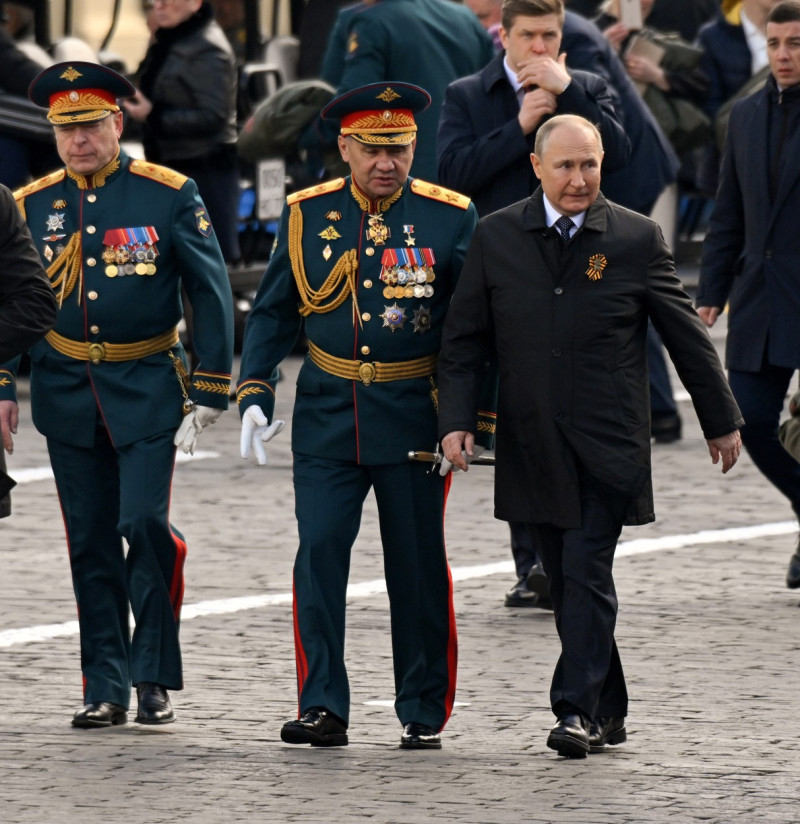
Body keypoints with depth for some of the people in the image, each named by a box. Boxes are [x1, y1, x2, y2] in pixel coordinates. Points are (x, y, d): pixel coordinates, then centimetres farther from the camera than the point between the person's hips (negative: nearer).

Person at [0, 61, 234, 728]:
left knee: (145, 523, -14)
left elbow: (210, 293, 0)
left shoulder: (170, 196, -3)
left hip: (147, 390, -3)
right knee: (91, 542, 5)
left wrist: (209, 392, -4)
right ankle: (106, 689, 11)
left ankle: (156, 675, -1)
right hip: (67, 392, 3)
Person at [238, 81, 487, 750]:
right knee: (319, 553, -8)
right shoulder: (307, 215, 3)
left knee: (419, 567, 4)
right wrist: (255, 394, 0)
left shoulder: (450, 217, -2)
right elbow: (272, 313, 11)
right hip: (327, 415, 1)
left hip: (414, 416, -1)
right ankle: (323, 708, -4)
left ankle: (424, 713, 15)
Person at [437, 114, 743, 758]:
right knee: (566, 579, 9)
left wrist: (722, 421, 11)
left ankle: (579, 711, -10)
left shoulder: (636, 239, -2)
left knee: (587, 575, -11)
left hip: (609, 444, -3)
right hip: (533, 446, 3)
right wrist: (456, 419, -5)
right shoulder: (496, 237, 4)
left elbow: (686, 336, 6)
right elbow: (464, 341, 7)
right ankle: (608, 711, 20)